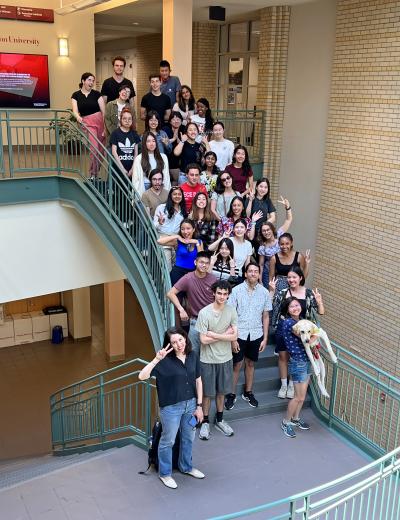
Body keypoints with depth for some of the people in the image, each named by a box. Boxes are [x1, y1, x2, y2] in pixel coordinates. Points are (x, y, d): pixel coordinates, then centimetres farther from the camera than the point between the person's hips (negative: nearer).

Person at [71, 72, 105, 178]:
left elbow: (103, 110, -1)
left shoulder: (96, 94, 3)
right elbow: (75, 111, -7)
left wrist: (106, 126, -9)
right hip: (88, 123, -1)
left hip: (100, 121, 1)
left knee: (100, 150, 3)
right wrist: (78, 117, -30)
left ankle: (96, 173, 18)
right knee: (94, 148, -16)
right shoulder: (76, 95, 4)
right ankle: (92, 175, -3)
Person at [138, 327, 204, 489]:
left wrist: (199, 406, 2)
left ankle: (186, 467, 48)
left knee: (188, 438, 23)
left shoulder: (193, 356, -6)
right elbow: (142, 376, -29)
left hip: (190, 404, 5)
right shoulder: (165, 361, -21)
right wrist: (156, 359, -39)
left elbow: (198, 381, 3)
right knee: (168, 441, 14)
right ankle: (165, 474, 35)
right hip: (171, 408, -5)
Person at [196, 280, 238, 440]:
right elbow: (203, 340, -18)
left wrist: (213, 334, -19)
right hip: (208, 360, -3)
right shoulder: (204, 313, -17)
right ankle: (205, 422, 26)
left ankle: (219, 420, 35)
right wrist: (224, 335, -15)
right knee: (207, 392, 10)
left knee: (221, 391, 18)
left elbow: (234, 336, -12)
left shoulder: (231, 311, -7)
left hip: (225, 358, 3)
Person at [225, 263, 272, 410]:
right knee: (237, 365, 6)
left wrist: (265, 338, 3)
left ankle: (248, 393, 32)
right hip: (239, 334, -2)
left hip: (256, 334, 3)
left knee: (250, 364, 16)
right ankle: (231, 394, 21)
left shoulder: (264, 292, -2)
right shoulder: (236, 290, -10)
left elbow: (266, 317, 5)